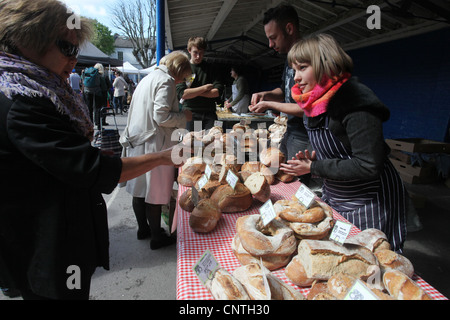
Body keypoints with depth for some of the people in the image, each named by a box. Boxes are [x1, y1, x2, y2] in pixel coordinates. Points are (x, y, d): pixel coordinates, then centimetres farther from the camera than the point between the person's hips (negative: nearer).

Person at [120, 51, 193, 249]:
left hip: (136, 142, 9)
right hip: (153, 146, -9)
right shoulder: (166, 81, -12)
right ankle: (157, 238, 18)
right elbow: (161, 117, -21)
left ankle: (143, 229, 35)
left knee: (139, 190, 18)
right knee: (155, 194, 3)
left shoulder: (148, 78, 17)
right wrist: (184, 117, -6)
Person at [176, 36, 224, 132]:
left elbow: (218, 91, -1)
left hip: (209, 115, 2)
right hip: (190, 114, -2)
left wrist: (194, 92, -8)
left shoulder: (210, 68, 11)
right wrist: (205, 88, -6)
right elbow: (182, 94, -9)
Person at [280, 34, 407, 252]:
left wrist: (314, 168, -21)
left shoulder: (354, 100, -24)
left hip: (368, 202, -8)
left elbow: (368, 166, -28)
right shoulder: (315, 102, 4)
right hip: (333, 198, 9)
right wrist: (313, 158, -4)